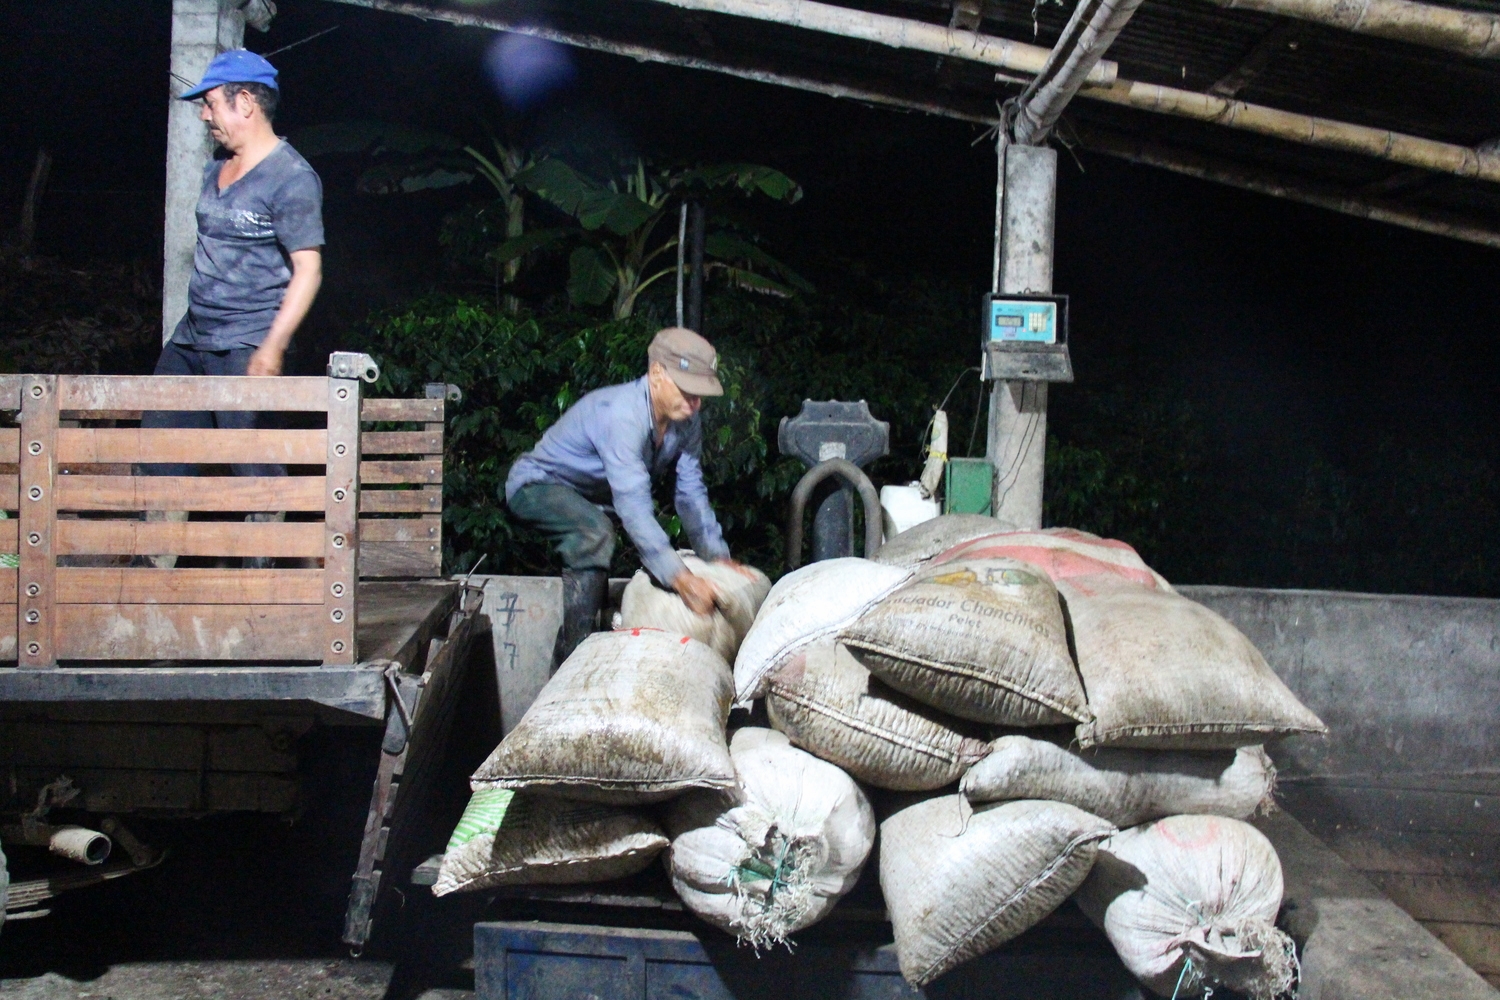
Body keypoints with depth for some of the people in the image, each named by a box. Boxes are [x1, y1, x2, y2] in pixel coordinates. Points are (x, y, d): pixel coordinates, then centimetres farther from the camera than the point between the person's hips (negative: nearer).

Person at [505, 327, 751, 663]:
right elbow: (632, 504, -43)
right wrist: (681, 579, -49)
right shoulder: (622, 415, -36)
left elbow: (692, 493, -4)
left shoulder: (686, 420, -11)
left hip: (589, 494, 9)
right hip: (536, 484, -9)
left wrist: (718, 557, -12)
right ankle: (575, 653, -30)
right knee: (596, 531, -36)